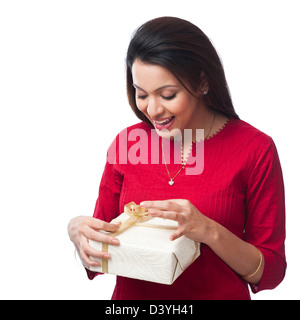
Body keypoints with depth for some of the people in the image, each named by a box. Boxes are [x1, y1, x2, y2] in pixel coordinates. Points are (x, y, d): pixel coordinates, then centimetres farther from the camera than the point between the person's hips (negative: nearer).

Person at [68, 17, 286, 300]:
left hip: (220, 293, -2)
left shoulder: (255, 149, -10)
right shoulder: (127, 143, -3)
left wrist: (210, 232, -21)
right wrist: (78, 232, -17)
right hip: (131, 296, 3)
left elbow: (271, 272, -6)